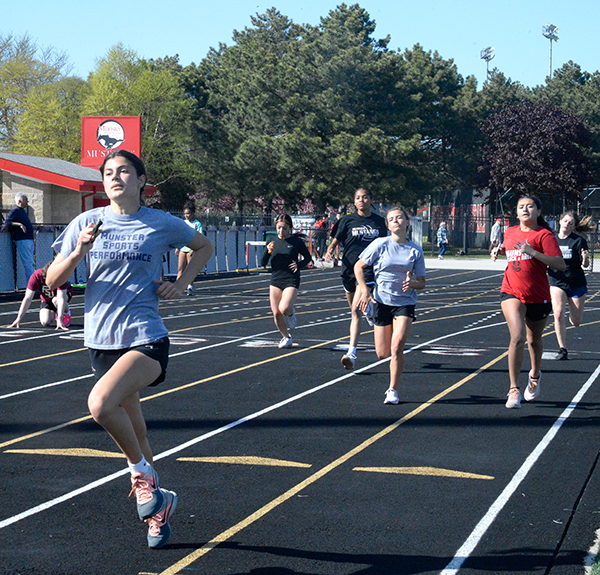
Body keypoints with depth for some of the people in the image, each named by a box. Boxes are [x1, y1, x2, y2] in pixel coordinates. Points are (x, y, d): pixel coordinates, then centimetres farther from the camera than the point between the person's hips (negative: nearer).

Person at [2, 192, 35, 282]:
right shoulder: (15, 211, -8)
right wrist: (19, 224, -25)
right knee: (28, 263, -12)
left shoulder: (22, 211, 19)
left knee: (30, 264, 10)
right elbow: (7, 223, -17)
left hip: (29, 240, 10)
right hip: (22, 240, -10)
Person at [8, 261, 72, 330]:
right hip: (47, 299, 2)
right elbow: (27, 299, -28)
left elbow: (61, 299, -43)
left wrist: (59, 320, -53)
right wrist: (19, 319, -31)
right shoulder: (36, 276, -31)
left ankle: (66, 313, -6)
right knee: (45, 323, -20)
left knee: (56, 300, -38)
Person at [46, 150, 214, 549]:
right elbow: (53, 281, 3)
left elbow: (204, 247, 18)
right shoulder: (87, 223, 3)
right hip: (102, 341, 4)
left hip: (146, 339, -4)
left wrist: (181, 284, 3)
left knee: (101, 403, -29)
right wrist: (79, 251, -15)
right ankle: (157, 507, 31)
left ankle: (141, 474, -6)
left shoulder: (162, 224, -1)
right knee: (134, 431, 13)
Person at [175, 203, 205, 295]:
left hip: (191, 249, -5)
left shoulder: (197, 224, -3)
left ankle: (190, 287, 1)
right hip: (182, 248, 5)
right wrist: (177, 248, 10)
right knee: (180, 269, -1)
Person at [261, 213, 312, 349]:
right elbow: (263, 263, 3)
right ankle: (286, 337, 24)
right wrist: (267, 251, -15)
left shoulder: (296, 241, -3)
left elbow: (308, 257, 10)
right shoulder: (273, 242, 6)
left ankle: (291, 314, 13)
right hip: (275, 281, 4)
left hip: (291, 281, -4)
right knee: (276, 313, 2)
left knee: (284, 309, -24)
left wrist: (299, 265, -9)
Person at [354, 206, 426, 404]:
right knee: (382, 354, 2)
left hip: (405, 303, 0)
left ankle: (393, 390, -3)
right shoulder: (380, 244, -4)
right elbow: (359, 266, 3)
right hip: (382, 301, 1)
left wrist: (412, 283, -17)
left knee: (397, 347, -18)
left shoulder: (415, 251, 0)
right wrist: (364, 291, -8)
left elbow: (421, 282, 6)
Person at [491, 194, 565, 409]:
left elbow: (560, 265, -18)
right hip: (512, 293, 1)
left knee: (534, 339, 17)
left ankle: (535, 375, 48)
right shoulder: (510, 233, 8)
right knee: (518, 337, -19)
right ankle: (513, 389, -17)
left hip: (538, 296, -1)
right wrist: (498, 250, 9)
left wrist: (533, 252, -26)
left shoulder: (544, 235, -8)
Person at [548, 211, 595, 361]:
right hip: (557, 283, 1)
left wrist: (585, 259, -29)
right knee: (558, 315, -21)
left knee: (576, 323, 8)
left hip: (576, 284, -1)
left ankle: (572, 315, 46)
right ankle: (562, 349, -12)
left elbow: (585, 265, -7)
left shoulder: (579, 241, -7)